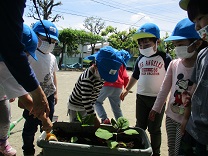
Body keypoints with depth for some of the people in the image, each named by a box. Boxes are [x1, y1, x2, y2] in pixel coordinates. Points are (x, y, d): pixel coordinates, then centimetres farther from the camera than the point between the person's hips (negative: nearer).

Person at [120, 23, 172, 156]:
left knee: (154, 129, 7)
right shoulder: (140, 59, 8)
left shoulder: (165, 58, -8)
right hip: (141, 97, 5)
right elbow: (135, 76, 21)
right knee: (140, 126, 14)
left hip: (158, 99, -4)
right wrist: (127, 89, 24)